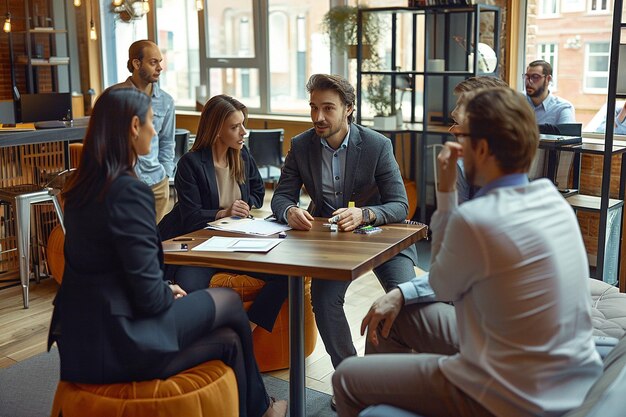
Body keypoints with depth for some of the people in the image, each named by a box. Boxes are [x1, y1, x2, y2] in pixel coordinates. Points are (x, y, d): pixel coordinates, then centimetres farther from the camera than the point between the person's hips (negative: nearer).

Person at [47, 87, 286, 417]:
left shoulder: (83, 185, 5)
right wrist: (169, 293, 0)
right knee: (229, 302, 13)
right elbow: (150, 296, -21)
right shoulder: (130, 191, -22)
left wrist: (165, 290, 9)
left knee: (229, 338, 15)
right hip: (116, 344, -8)